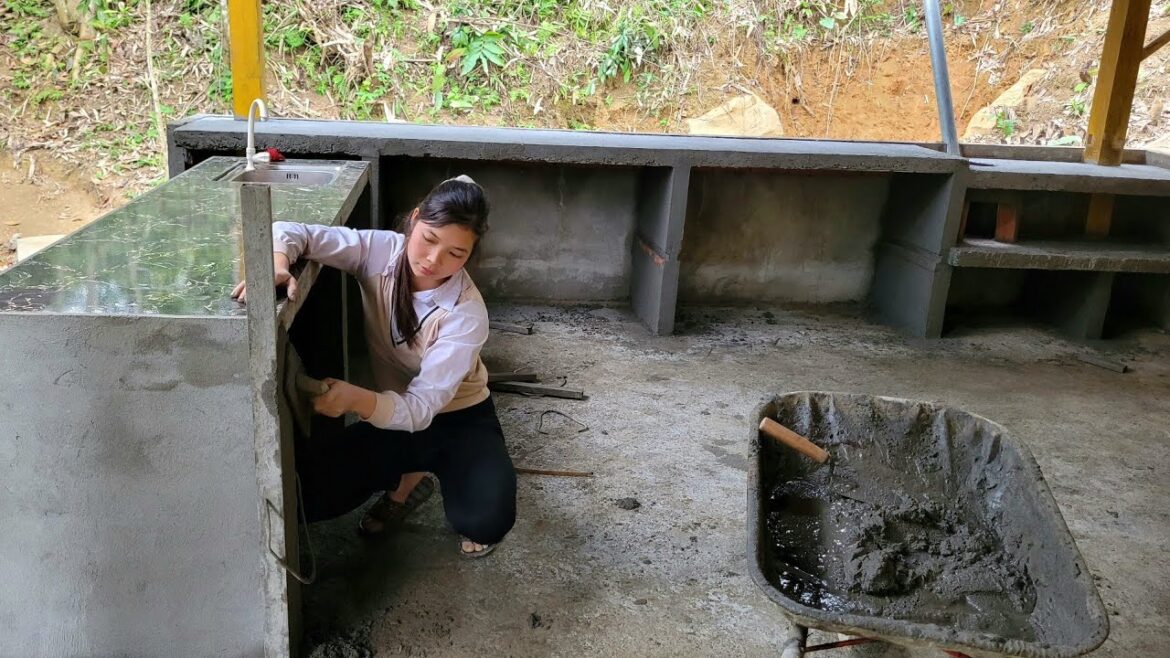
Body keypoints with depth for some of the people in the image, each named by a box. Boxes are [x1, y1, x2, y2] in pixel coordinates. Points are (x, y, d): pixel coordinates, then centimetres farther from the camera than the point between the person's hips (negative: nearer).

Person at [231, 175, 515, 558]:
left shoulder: (466, 314, -29)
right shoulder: (381, 252, -18)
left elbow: (421, 408, -35)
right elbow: (292, 232, -19)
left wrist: (357, 399, -54)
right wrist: (276, 266, -43)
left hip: (459, 420, -3)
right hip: (392, 414, 4)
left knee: (485, 521, -30)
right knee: (309, 496, -15)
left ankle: (448, 476, 9)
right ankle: (409, 480, 14)